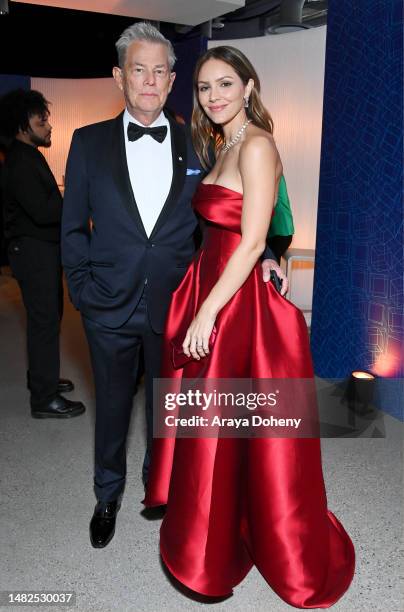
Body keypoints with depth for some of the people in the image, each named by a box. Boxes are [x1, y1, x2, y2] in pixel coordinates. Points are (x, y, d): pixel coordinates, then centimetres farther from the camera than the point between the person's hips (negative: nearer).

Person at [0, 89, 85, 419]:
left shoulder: (29, 156, 15)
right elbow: (41, 210, -24)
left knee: (47, 315, 18)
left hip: (43, 248, 10)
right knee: (45, 320, -6)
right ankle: (44, 398, 3)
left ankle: (41, 376, 33)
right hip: (34, 251, -10)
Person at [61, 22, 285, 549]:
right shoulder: (89, 142, 0)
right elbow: (73, 226, 3)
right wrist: (82, 288, -3)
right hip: (109, 307, 0)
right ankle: (108, 495, 39)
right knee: (112, 404, 16)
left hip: (173, 305, 1)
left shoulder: (195, 146, 1)